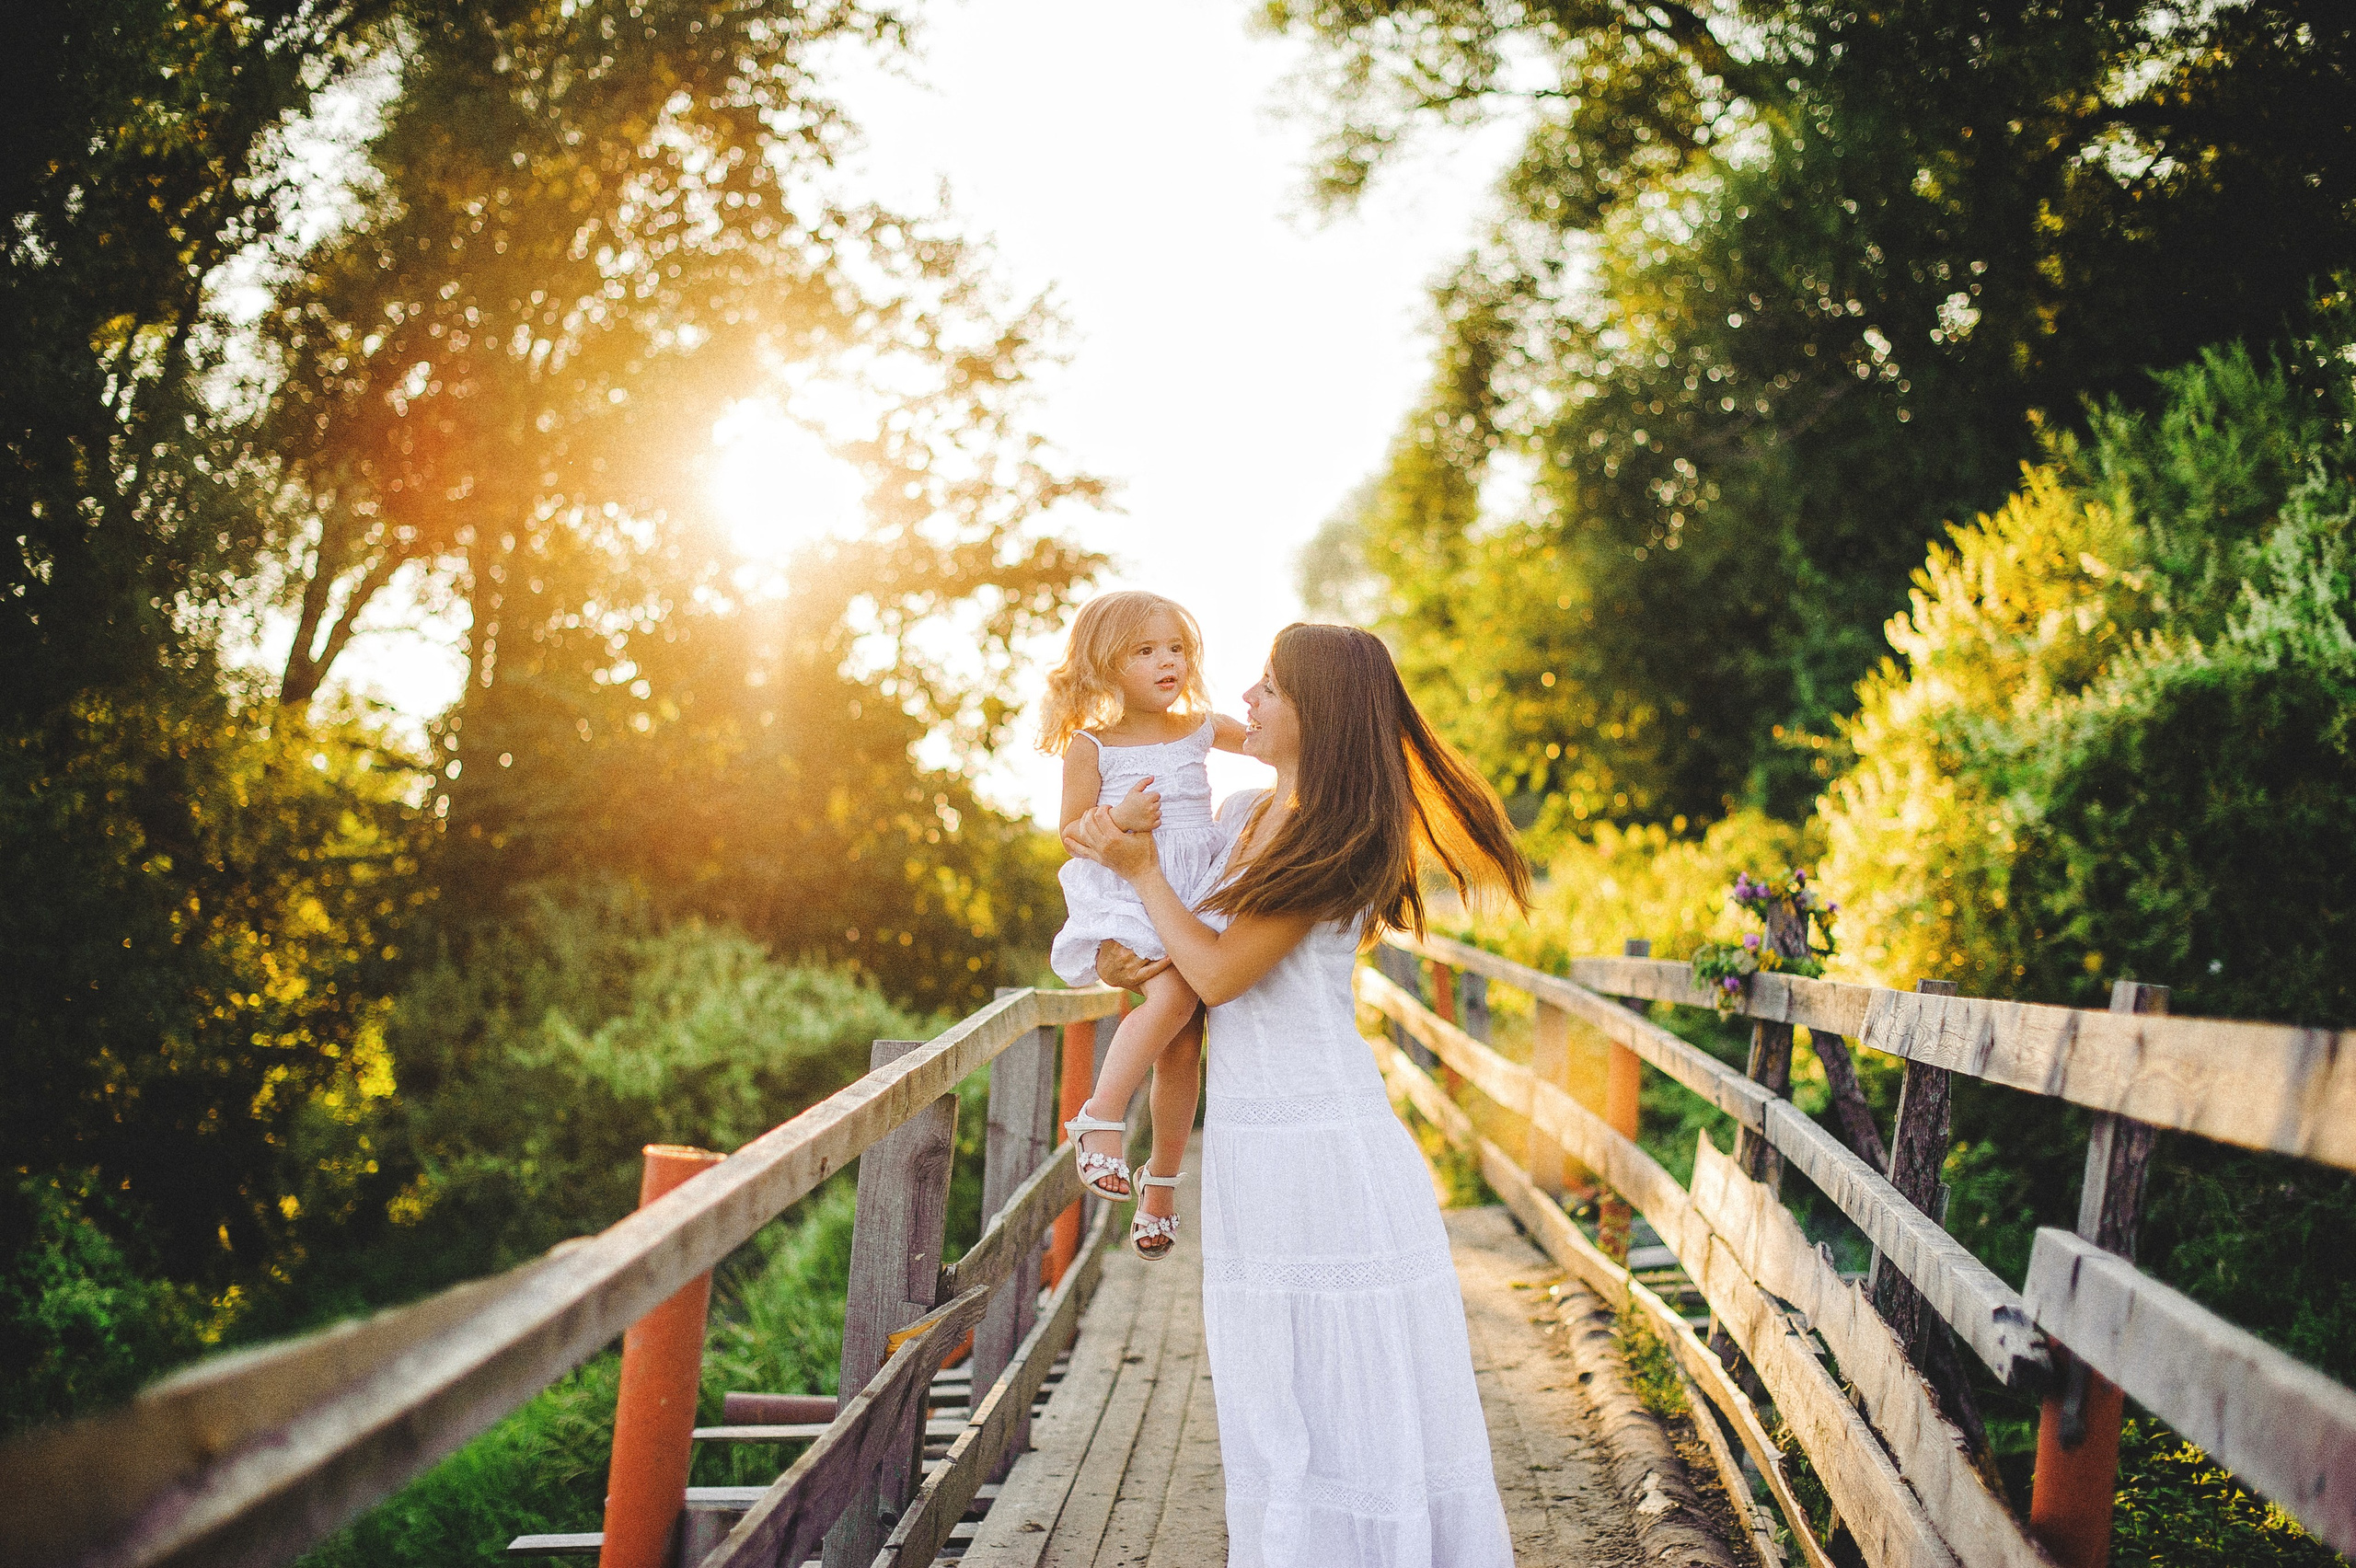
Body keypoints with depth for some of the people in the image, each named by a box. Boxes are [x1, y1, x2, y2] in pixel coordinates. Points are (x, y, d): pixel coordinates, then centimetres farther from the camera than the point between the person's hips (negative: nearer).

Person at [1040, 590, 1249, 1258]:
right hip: (1128, 899, -4)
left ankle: (1161, 1181, 17)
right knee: (1171, 993, -33)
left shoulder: (1201, 728, 9)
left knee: (1182, 1048, 2)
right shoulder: (1091, 747, -2)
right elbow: (1073, 833, 0)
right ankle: (1101, 1119, -20)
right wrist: (1119, 820, -19)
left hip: (1197, 898, 4)